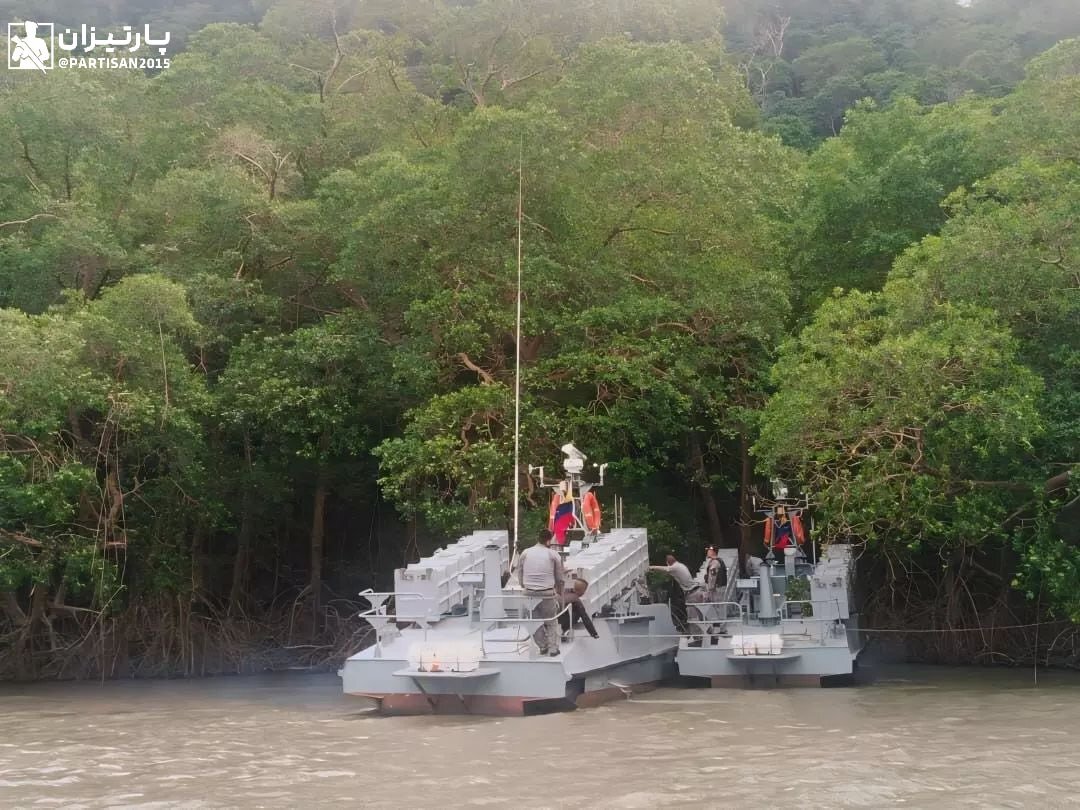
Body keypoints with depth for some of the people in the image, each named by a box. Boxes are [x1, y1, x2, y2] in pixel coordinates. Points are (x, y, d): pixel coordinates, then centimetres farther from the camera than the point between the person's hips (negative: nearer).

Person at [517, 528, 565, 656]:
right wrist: (559, 592, 22)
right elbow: (560, 577, 7)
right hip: (547, 593, -2)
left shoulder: (525, 553, 5)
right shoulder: (553, 554, -1)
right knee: (551, 622, 13)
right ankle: (553, 648, 11)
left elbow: (520, 575, 9)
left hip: (529, 593, 2)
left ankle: (543, 647, 20)